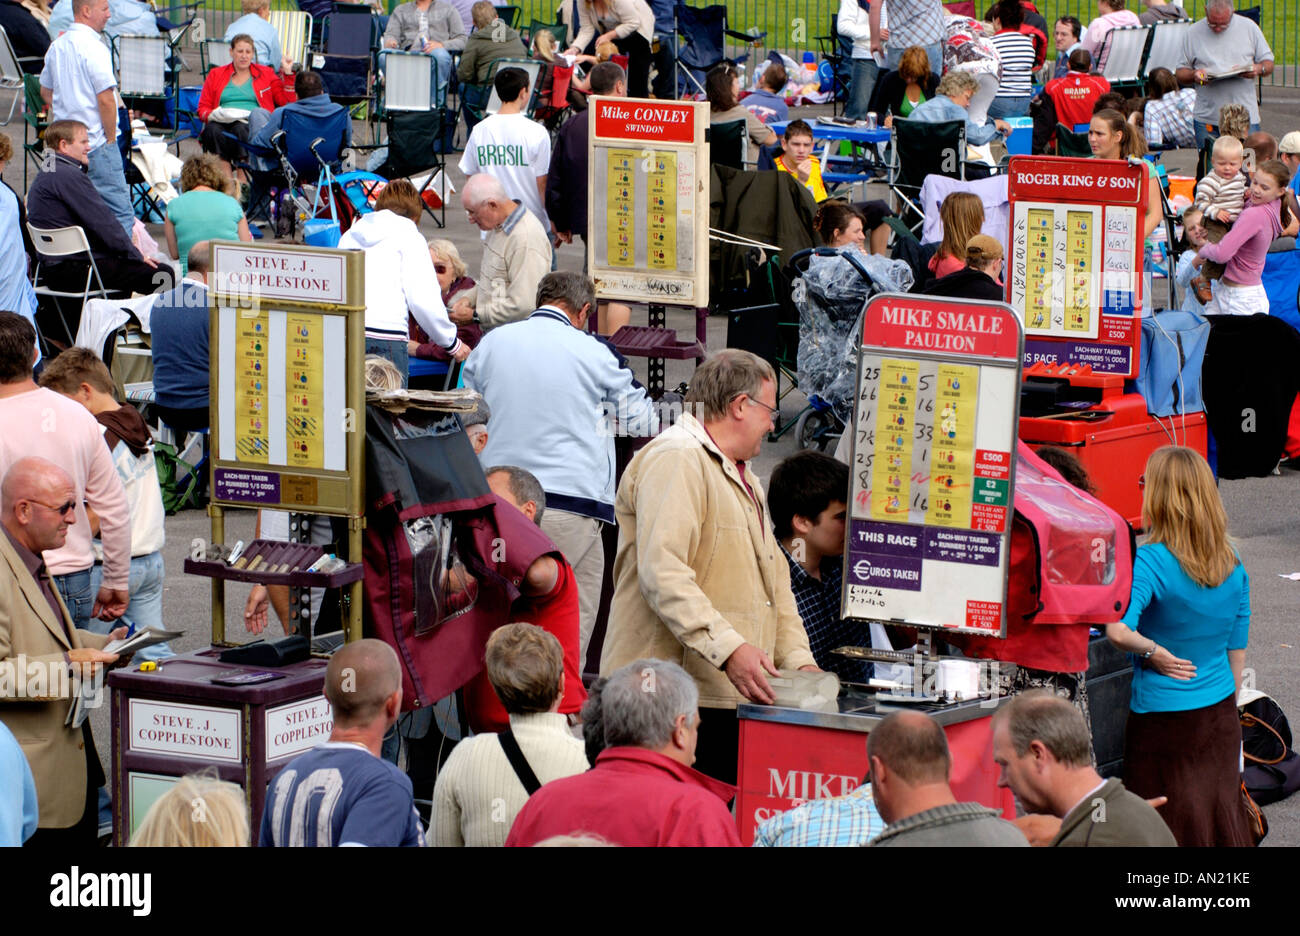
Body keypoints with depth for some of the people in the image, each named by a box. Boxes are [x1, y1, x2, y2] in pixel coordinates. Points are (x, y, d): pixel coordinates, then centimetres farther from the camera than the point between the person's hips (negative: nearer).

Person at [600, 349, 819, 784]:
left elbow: (774, 578, 28)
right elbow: (663, 575, -20)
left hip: (732, 697, 10)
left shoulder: (743, 478, 27)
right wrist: (728, 649, -27)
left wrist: (799, 662, 14)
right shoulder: (675, 461, -8)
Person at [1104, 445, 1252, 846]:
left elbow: (1118, 630, -33)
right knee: (1220, 811, 14)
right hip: (1219, 711, 6)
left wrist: (1154, 653, -16)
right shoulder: (1233, 564, 1)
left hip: (1163, 714, -6)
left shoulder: (1151, 561, -18)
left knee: (1167, 826, 4)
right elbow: (1237, 647, 10)